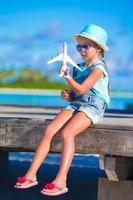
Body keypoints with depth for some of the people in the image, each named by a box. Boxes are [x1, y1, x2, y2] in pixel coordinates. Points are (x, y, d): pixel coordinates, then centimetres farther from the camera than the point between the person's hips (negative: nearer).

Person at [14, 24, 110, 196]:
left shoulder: (98, 68, -3)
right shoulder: (78, 68, 20)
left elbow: (81, 90, -14)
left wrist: (66, 75, -17)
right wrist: (68, 95, 3)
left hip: (92, 106, -7)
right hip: (75, 104, 7)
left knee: (67, 133, -33)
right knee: (49, 130, -18)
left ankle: (61, 181, -38)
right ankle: (31, 175, -22)